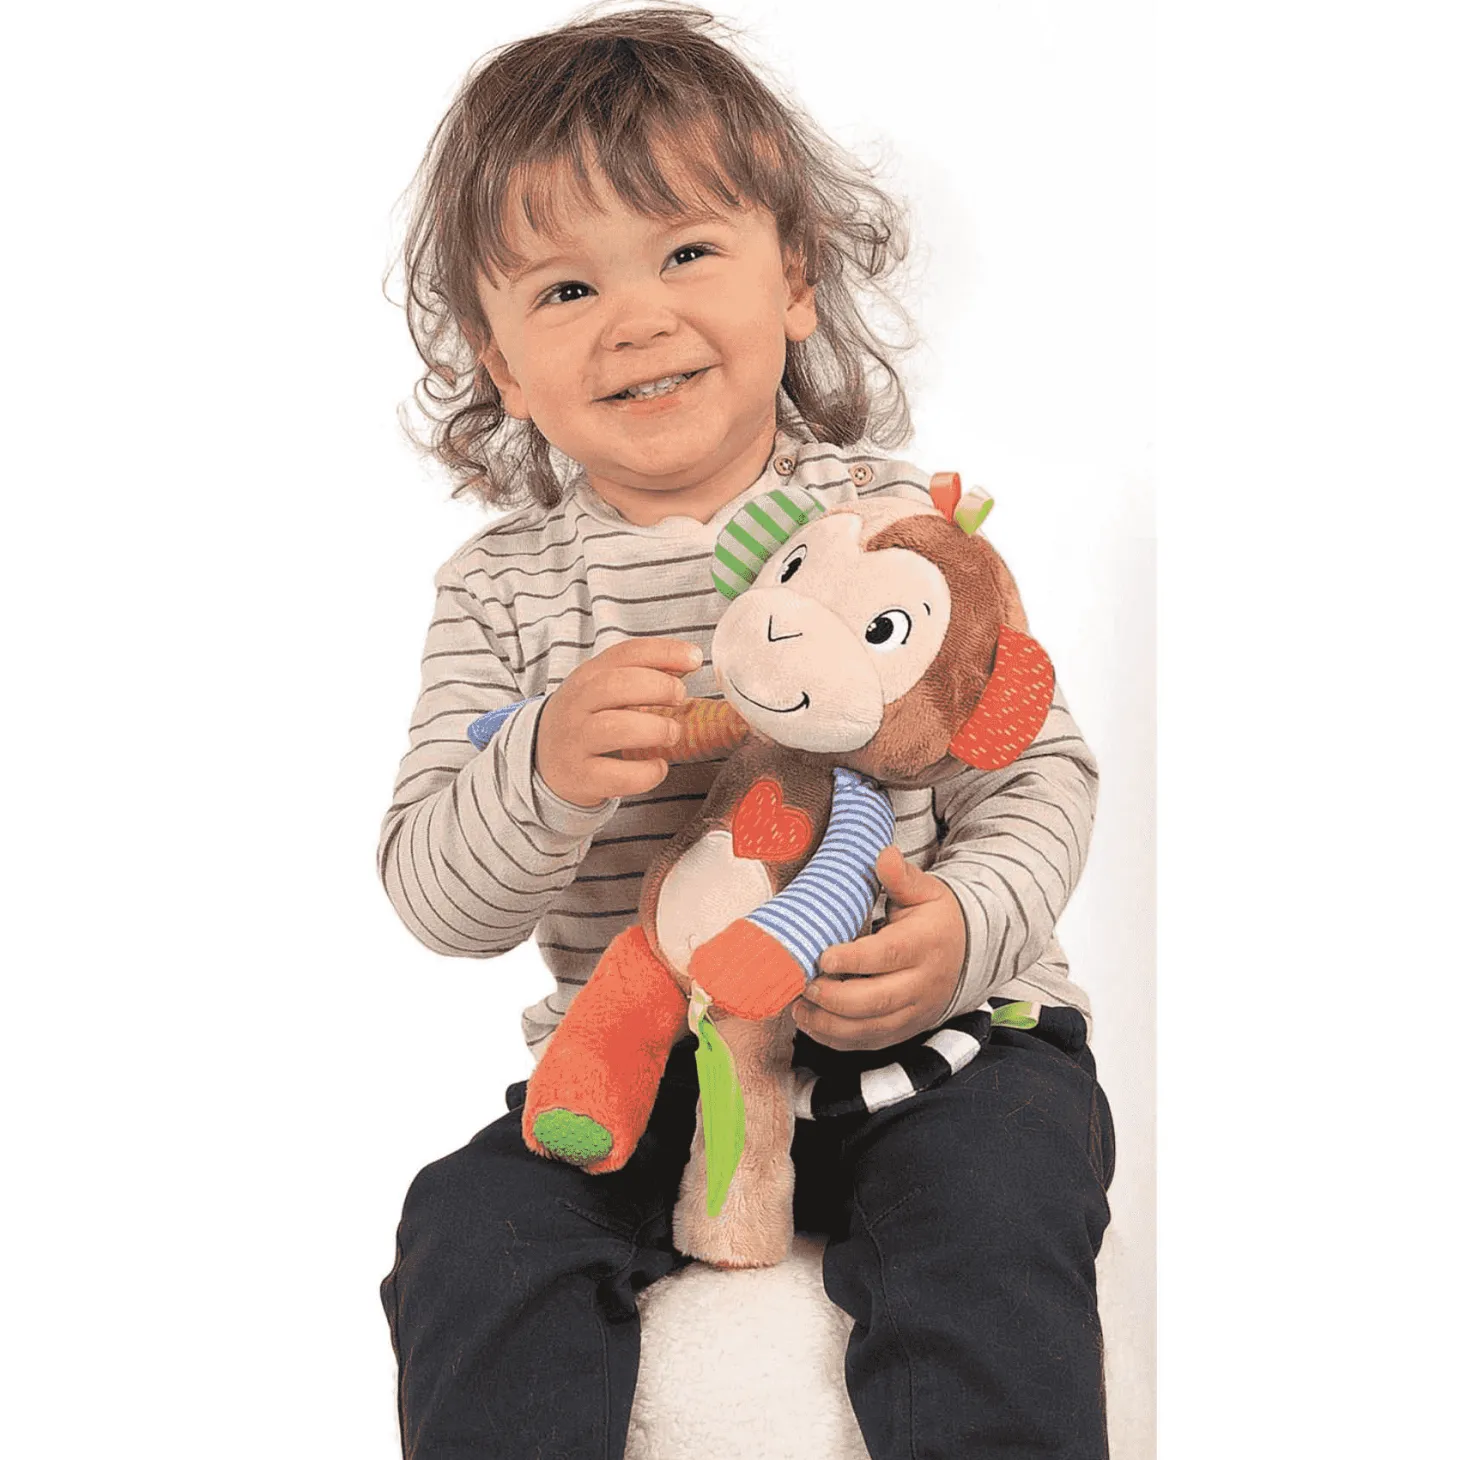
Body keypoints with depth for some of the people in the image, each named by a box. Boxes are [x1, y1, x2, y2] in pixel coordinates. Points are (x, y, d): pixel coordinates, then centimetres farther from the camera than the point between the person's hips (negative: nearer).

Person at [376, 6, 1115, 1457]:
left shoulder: (900, 520, -3)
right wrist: (543, 775, -28)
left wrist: (971, 924, -21)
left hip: (934, 1030, -1)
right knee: (474, 1238, -17)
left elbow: (1039, 767, 0)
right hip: (637, 1055, 2)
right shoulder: (497, 587, -1)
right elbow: (436, 901, -5)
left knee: (993, 1219, -27)